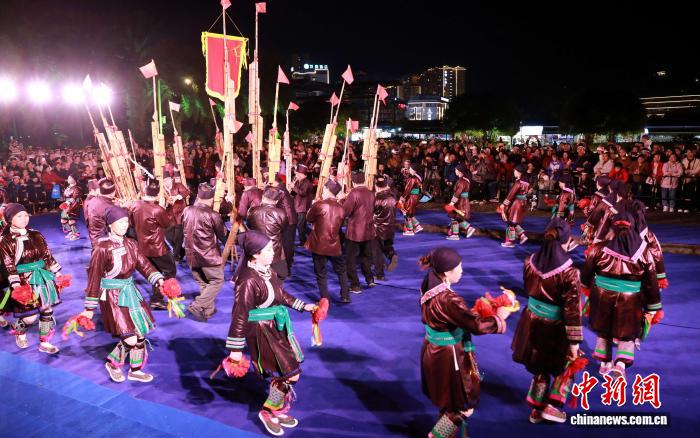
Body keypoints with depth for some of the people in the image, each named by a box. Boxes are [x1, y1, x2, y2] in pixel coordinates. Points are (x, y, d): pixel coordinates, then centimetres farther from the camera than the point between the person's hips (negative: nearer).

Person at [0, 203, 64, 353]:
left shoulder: (36, 235, 5)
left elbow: (47, 255, 11)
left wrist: (57, 273, 8)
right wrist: (15, 285, -19)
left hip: (42, 277, 5)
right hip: (23, 280, -5)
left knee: (47, 310, 8)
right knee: (30, 316, -5)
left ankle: (44, 342, 25)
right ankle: (19, 331, 33)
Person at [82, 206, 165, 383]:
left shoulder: (130, 244, 2)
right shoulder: (102, 249, -17)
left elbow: (143, 264, 2)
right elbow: (94, 279, -13)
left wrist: (158, 279, -15)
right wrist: (89, 308, -10)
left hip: (130, 292, 7)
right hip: (112, 297, -7)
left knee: (141, 335, 12)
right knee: (130, 339, -10)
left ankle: (135, 370, 32)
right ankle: (113, 363, 21)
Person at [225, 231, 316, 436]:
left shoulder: (267, 270, -1)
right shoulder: (248, 281, -26)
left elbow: (281, 295, 15)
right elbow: (239, 315, -23)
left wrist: (303, 306, 17)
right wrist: (235, 349, -19)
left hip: (277, 327, 8)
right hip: (262, 333, -8)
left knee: (283, 372, 19)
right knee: (291, 373, -1)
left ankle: (279, 411, 39)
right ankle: (268, 412, 20)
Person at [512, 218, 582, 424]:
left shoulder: (529, 262, -10)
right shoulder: (569, 273, -24)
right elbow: (572, 311, -19)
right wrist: (574, 342, -11)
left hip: (532, 324, 5)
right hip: (555, 329, -4)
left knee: (540, 368, 24)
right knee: (565, 367, 24)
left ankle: (536, 410, 35)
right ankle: (552, 406, 23)